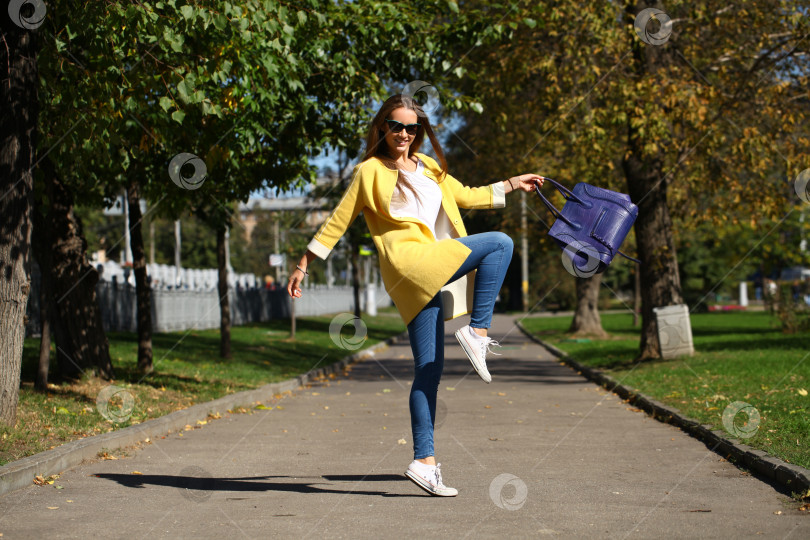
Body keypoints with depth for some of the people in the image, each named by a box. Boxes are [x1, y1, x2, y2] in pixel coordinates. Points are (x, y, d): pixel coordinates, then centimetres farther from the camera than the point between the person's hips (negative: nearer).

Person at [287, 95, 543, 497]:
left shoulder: (428, 168, 25)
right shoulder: (371, 171, 6)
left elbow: (466, 196, 36)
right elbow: (338, 221, 7)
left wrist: (513, 184, 34)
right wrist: (303, 265, 6)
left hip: (434, 271, 7)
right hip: (408, 258, -6)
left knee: (429, 369, 0)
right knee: (499, 243, -17)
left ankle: (424, 462, 0)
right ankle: (477, 332, -18)